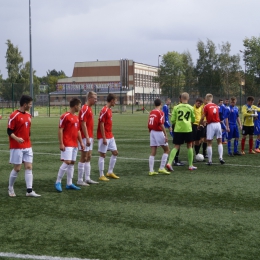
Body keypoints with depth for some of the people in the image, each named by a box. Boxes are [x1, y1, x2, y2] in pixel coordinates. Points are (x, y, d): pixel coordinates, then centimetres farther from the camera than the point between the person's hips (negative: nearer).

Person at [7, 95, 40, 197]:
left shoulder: (28, 115, 11)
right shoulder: (14, 115, -11)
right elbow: (9, 131, -12)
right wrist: (16, 138, -27)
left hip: (27, 146, 7)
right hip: (17, 147, -7)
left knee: (29, 167, -1)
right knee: (17, 168, 0)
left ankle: (29, 191, -2)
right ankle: (10, 188, 20)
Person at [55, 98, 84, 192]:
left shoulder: (76, 117, 16)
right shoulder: (65, 116, -9)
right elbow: (60, 130, -12)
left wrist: (81, 142, 18)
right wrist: (61, 144, -16)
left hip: (74, 144, 8)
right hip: (67, 145, -8)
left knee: (72, 163, 8)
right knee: (67, 162, -13)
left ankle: (69, 184, 13)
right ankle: (58, 182, -1)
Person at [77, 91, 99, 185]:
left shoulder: (89, 108, 15)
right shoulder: (84, 109, -15)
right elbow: (83, 125, -19)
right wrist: (87, 138, -21)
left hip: (89, 137, 10)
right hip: (85, 138, -10)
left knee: (88, 157, 12)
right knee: (84, 158, -5)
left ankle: (87, 178, 18)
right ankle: (80, 180, 1)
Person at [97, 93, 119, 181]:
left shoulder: (109, 110, 12)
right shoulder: (104, 110, -16)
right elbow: (101, 125, -19)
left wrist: (111, 135, 17)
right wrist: (104, 138, -20)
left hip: (110, 136, 10)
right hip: (104, 137, -10)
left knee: (115, 152, 12)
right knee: (102, 155, -2)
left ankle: (110, 172, 21)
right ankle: (101, 175, 5)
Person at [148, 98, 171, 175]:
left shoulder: (151, 112, 9)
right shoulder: (160, 112, -10)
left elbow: (149, 125, 12)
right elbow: (161, 124, -18)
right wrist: (165, 135, -16)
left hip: (152, 132, 6)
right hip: (159, 132, -6)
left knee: (153, 152, 6)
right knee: (166, 150, 7)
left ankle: (151, 170, 4)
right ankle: (162, 168, 1)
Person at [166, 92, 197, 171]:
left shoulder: (176, 107, 0)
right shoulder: (190, 108, 1)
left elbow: (172, 120, -1)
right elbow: (193, 119, 11)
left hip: (178, 129, 1)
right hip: (188, 129, -1)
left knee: (176, 147, 6)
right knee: (189, 146, 13)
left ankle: (169, 162, -11)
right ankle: (190, 165, 17)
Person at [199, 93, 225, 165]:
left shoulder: (206, 106, -4)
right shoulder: (216, 106, 12)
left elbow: (202, 118, -5)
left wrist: (199, 125, 10)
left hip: (211, 125, -4)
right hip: (218, 124, 4)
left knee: (209, 143, 3)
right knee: (219, 142, 13)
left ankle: (210, 160, 3)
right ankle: (221, 157, 2)